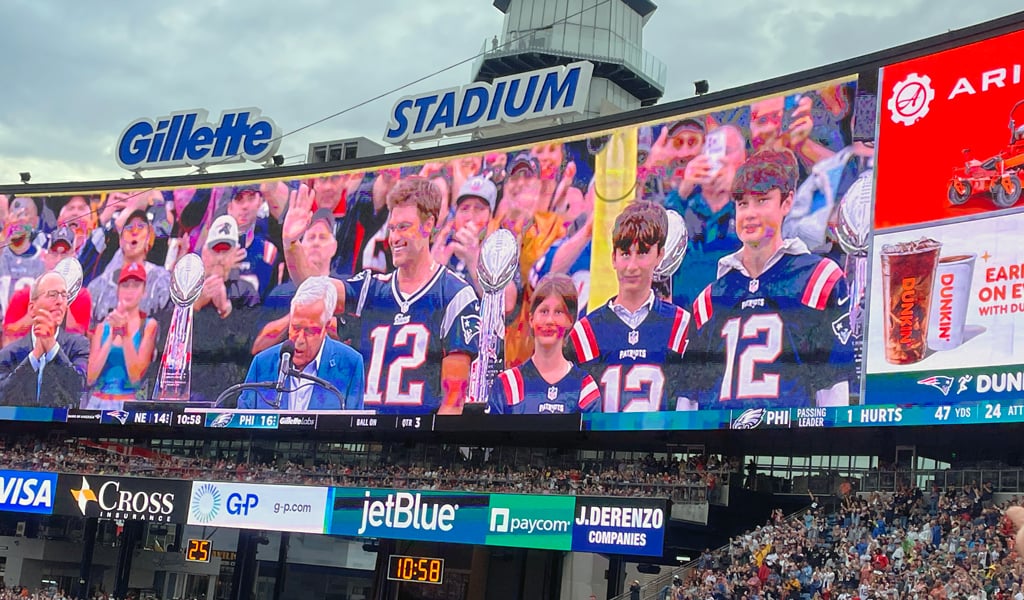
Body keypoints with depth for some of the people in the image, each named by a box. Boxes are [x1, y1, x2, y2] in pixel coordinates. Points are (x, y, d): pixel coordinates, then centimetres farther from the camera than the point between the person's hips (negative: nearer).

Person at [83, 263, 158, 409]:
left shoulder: (149, 325, -1)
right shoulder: (103, 327, 8)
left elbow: (135, 376, -9)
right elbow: (90, 378, -2)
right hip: (97, 403, 2)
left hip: (130, 404, -2)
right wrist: (112, 335, -9)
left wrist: (124, 331, -14)